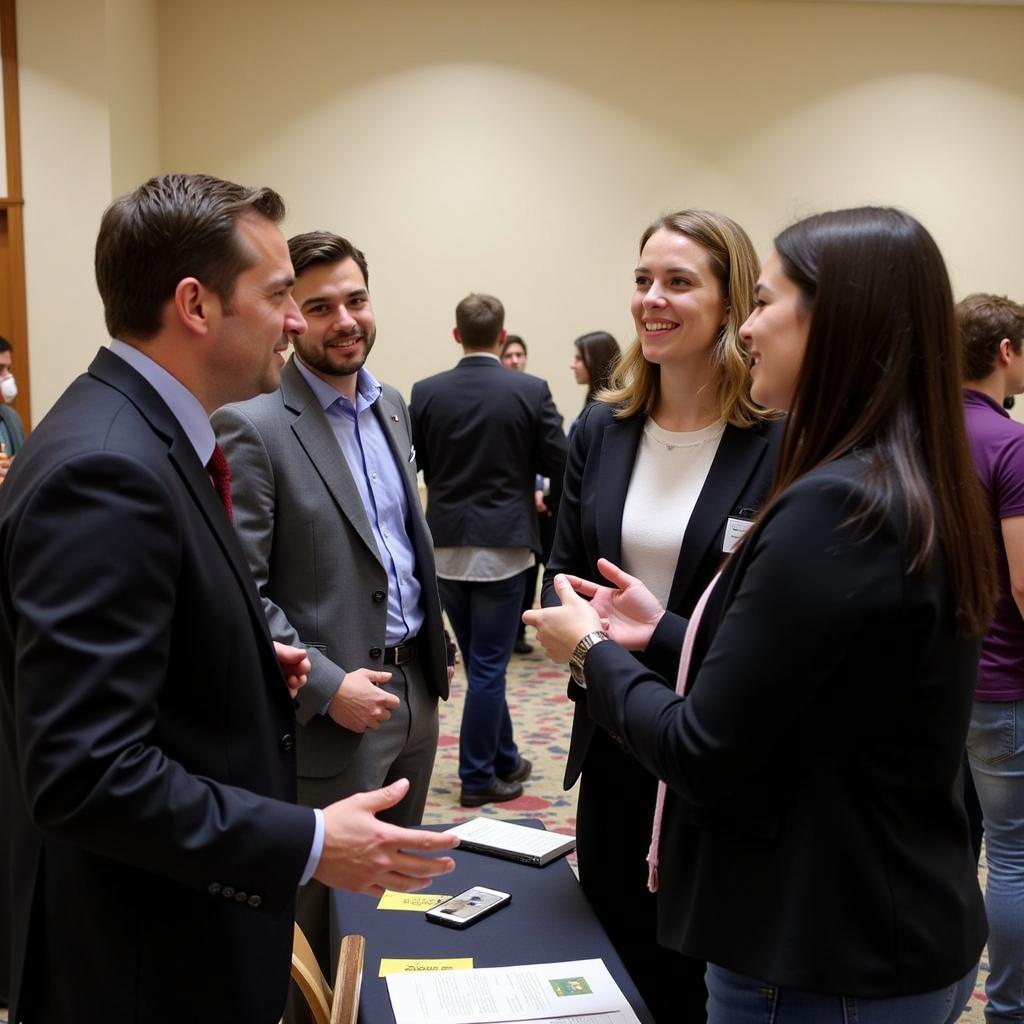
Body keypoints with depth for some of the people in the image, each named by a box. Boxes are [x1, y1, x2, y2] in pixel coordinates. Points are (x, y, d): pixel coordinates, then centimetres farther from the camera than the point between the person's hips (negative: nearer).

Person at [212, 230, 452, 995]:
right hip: (332, 708, -7)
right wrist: (326, 685, -22)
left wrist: (434, 644, 15)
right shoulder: (253, 427, -16)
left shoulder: (391, 406, 8)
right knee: (328, 909, 9)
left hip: (415, 686, 7)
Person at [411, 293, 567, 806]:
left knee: (482, 661, 17)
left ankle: (504, 759, 30)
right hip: (502, 543, -3)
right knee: (487, 664, 4)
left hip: (445, 544, 3)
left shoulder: (425, 392, -3)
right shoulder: (531, 391, -9)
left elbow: (413, 465, 4)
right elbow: (559, 464, -4)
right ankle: (477, 776, 11)